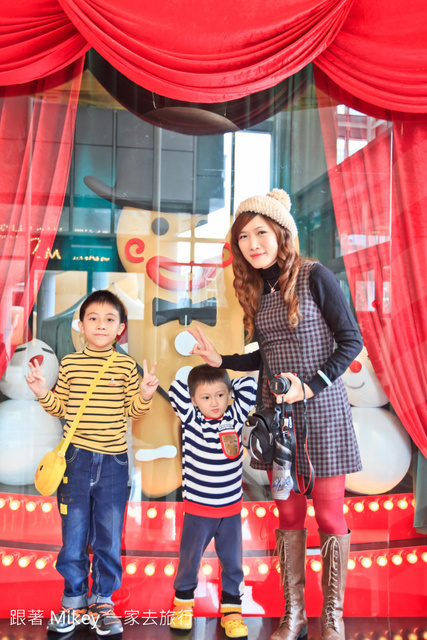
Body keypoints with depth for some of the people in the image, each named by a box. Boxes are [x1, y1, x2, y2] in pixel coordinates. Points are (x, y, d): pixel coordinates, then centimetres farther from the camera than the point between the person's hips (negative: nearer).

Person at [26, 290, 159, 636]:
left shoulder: (127, 365, -1)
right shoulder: (70, 363, 1)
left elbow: (132, 411, 4)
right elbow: (60, 408, 9)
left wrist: (144, 396, -15)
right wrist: (43, 393, -8)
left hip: (113, 461, 0)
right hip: (76, 458, 1)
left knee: (109, 537, 10)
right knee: (73, 535, 11)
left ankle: (103, 602, 27)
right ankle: (74, 601, 28)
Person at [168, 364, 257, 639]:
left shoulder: (235, 418, -3)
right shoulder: (191, 421, -9)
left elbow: (249, 386, -6)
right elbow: (177, 390, -18)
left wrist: (224, 384, 2)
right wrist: (198, 379, -4)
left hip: (231, 509, 2)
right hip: (198, 509, -2)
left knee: (233, 562, 12)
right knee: (190, 559, 15)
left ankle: (231, 609, 29)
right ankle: (183, 603, 37)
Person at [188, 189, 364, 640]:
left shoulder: (315, 277, -8)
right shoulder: (256, 292, 9)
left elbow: (351, 341, -8)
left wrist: (310, 386, -15)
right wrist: (220, 360, 6)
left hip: (321, 410, -5)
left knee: (329, 516, 4)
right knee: (288, 515, 11)